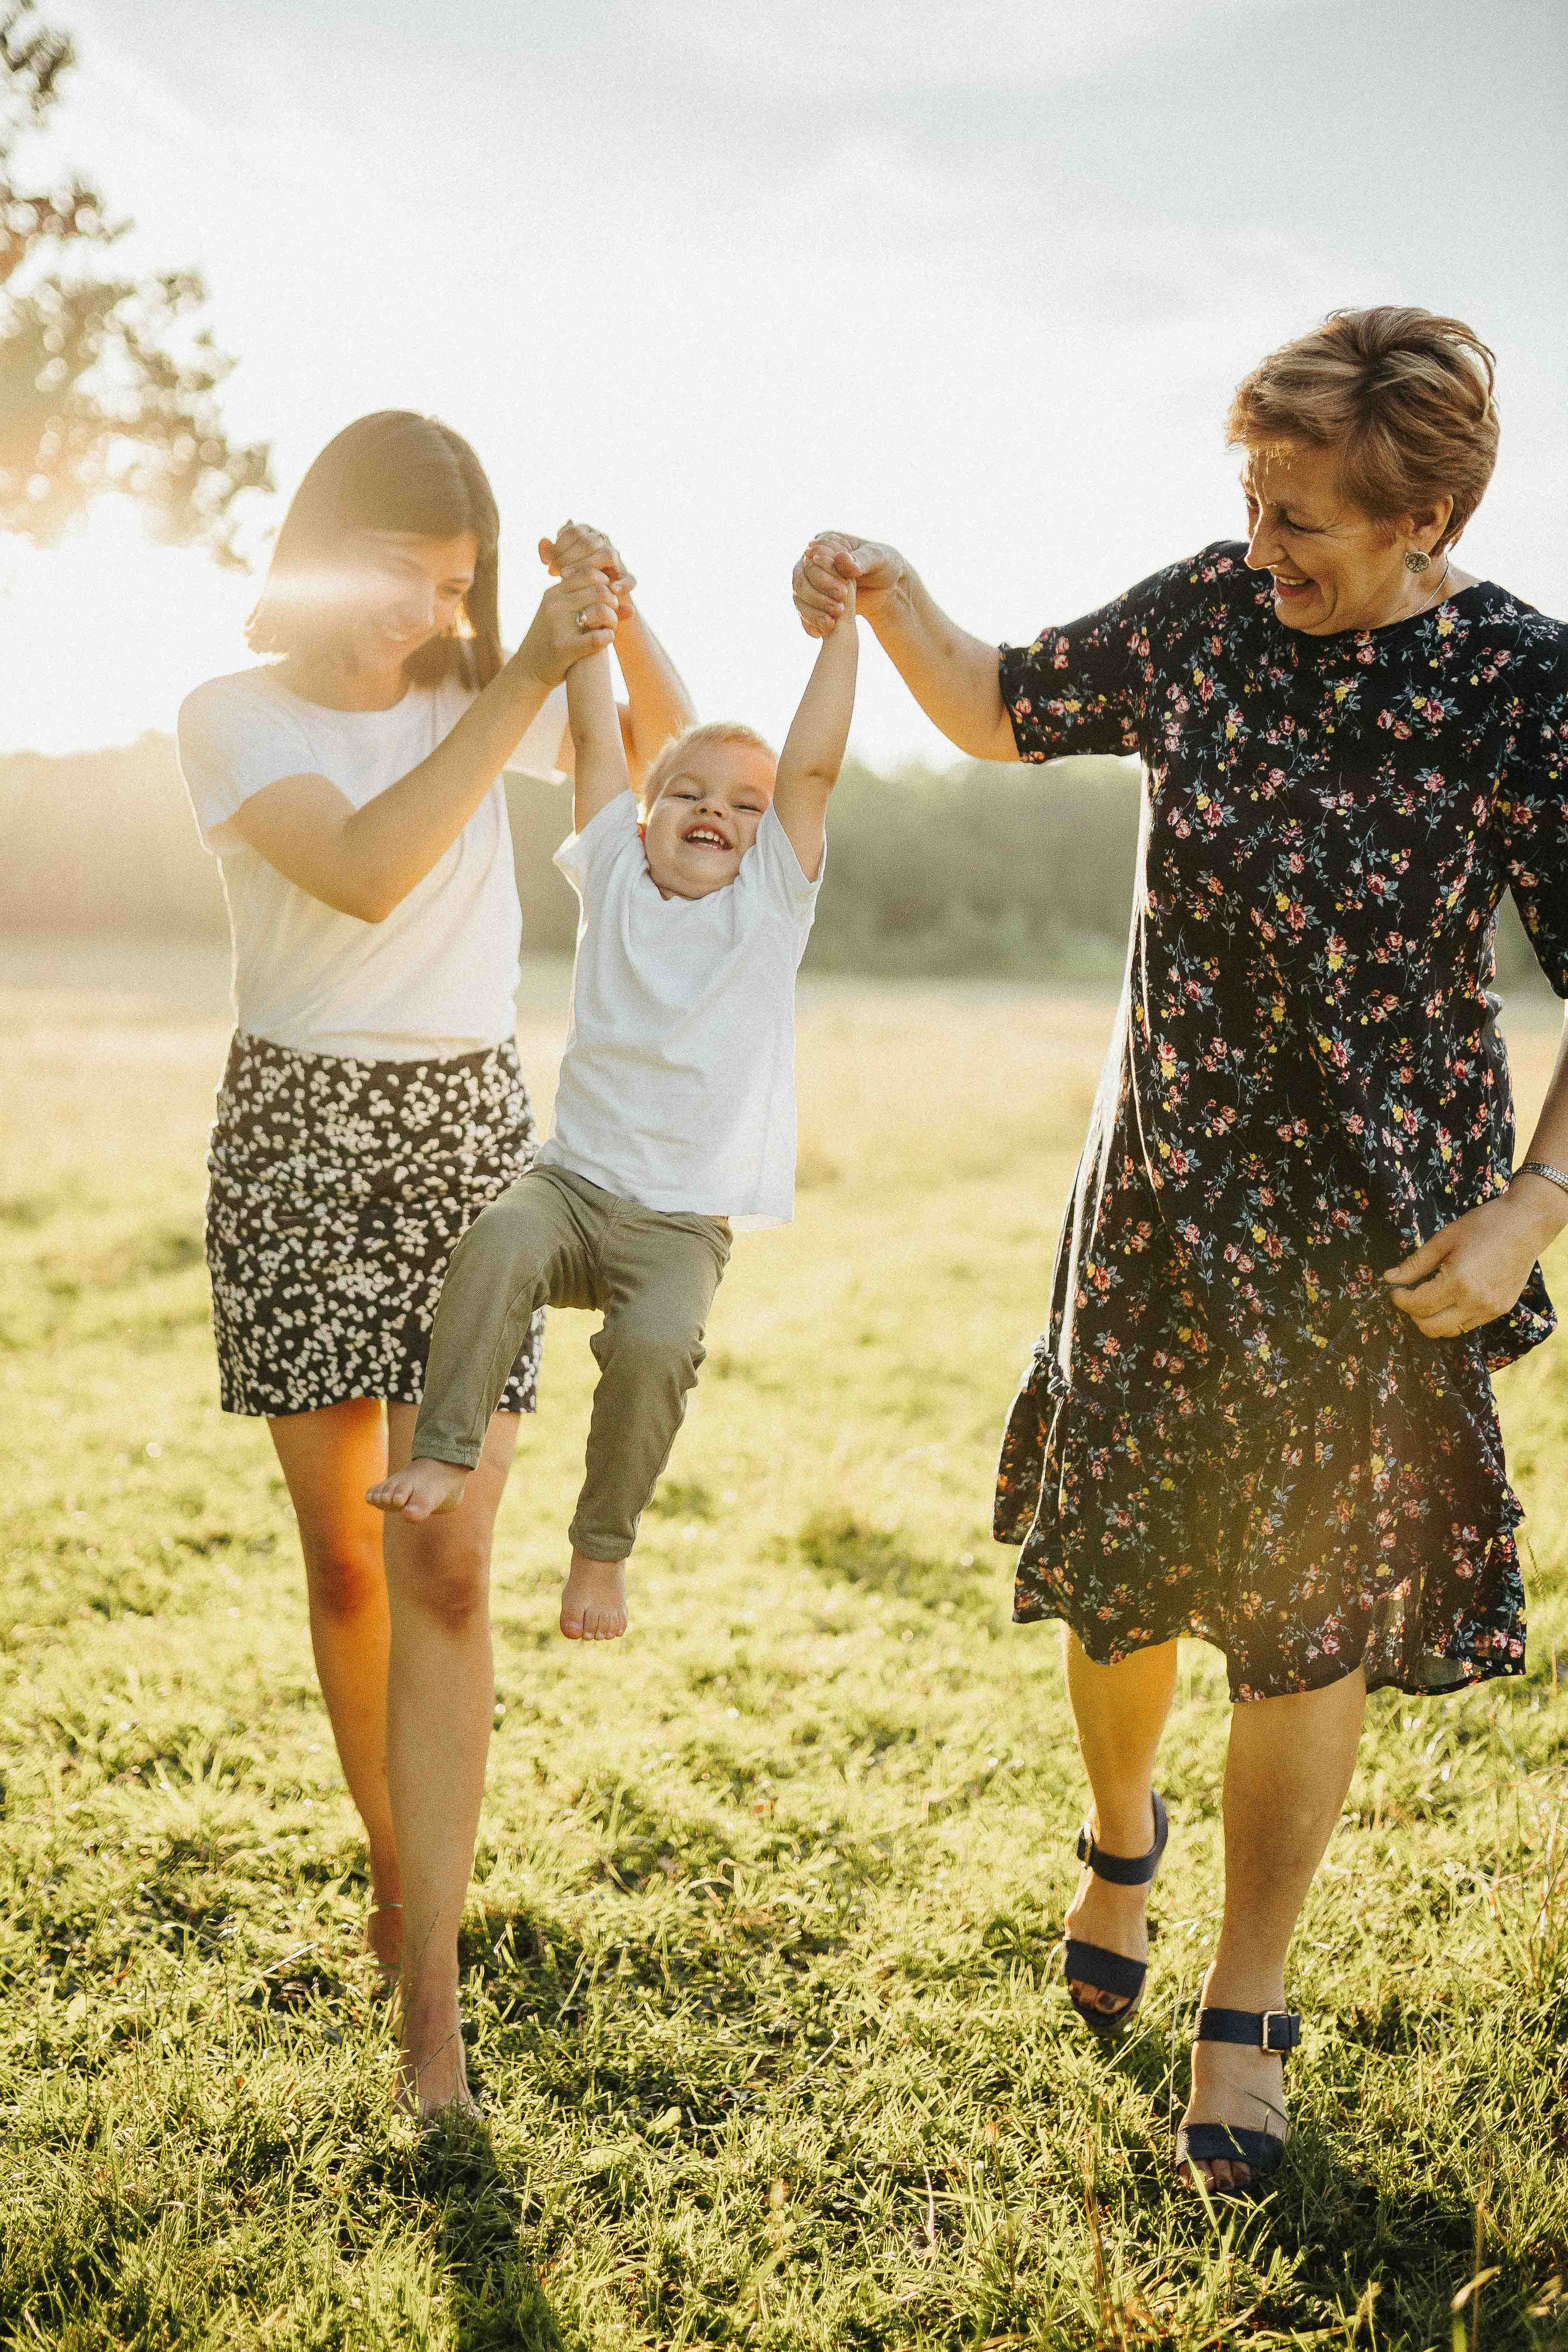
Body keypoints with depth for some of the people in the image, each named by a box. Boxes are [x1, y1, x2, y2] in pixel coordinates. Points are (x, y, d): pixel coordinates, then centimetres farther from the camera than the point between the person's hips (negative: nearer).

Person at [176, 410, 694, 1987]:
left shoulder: (469, 696, 7)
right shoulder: (233, 718, -3)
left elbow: (673, 765, 2)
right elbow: (362, 869, -21)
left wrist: (618, 625, -16)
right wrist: (520, 687, -24)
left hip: (470, 1127, 1)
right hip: (296, 1132, -1)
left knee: (446, 1557, -6)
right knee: (344, 1553, 4)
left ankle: (432, 1909, 5)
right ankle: (394, 1874, 21)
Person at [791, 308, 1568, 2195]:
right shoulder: (1204, 612, -3)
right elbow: (1007, 714, 14)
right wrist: (892, 600, -4)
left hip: (1376, 1238, -3)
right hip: (1163, 1195, 3)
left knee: (1311, 1620, 4)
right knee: (1117, 1580, 12)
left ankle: (1244, 2015, 22)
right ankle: (1120, 1840, 45)